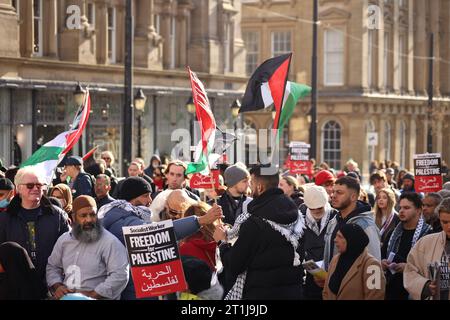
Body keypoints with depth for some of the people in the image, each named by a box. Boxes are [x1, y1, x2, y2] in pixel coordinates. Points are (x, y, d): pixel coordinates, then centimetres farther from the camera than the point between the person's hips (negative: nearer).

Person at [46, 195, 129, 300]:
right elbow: (52, 267, 25)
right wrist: (57, 286, 5)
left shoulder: (110, 242, -4)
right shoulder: (64, 239, 16)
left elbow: (120, 275, -12)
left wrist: (92, 295, -14)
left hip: (97, 297, -4)